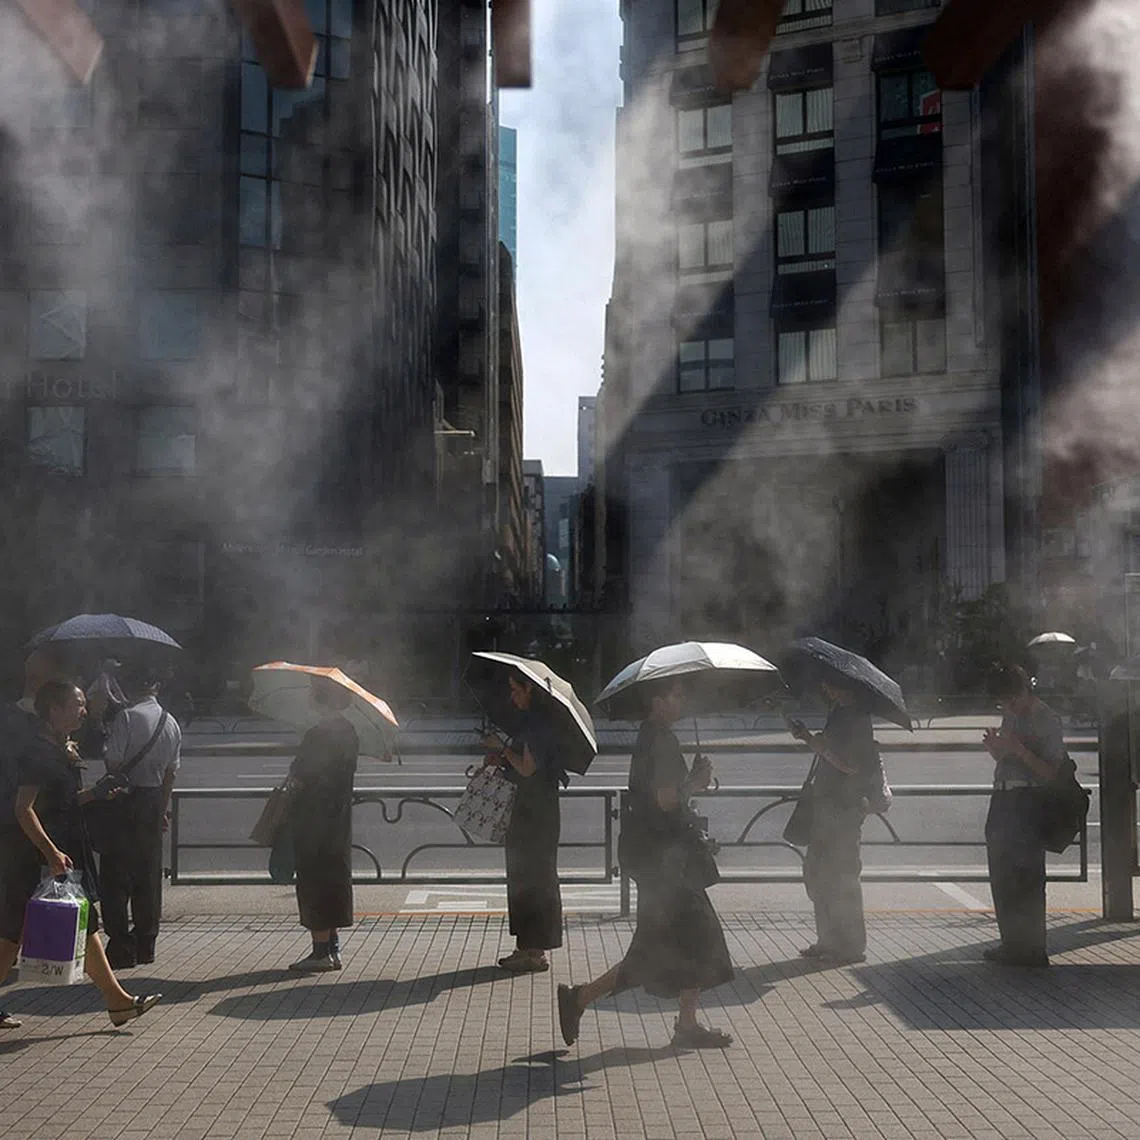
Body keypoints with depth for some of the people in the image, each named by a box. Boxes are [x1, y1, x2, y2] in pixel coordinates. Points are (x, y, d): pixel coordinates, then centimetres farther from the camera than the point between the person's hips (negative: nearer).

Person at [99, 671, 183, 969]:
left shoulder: (128, 717, -13)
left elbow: (113, 761, -17)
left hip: (126, 800, -6)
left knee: (116, 875, -1)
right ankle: (145, 945, 19)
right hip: (154, 800, 6)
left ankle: (121, 947, -4)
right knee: (149, 874, 13)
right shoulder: (171, 723, 8)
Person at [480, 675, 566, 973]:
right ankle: (528, 947, 21)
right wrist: (502, 759, 8)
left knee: (533, 876, -5)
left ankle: (535, 953, 2)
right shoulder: (532, 721, 14)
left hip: (536, 811, -10)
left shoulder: (538, 724, -17)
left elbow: (527, 768, -20)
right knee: (522, 876, 14)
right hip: (528, 807, 10)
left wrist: (502, 748, -9)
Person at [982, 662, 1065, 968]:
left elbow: (1053, 772, -15)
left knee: (1027, 879, -4)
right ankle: (1011, 945, 23)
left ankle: (1031, 950, 4)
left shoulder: (1047, 721, -10)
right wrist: (995, 747, 3)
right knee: (1002, 876, 13)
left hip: (1028, 803, -9)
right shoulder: (1011, 716, 15)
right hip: (1003, 802, 9)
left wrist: (1019, 749, -23)